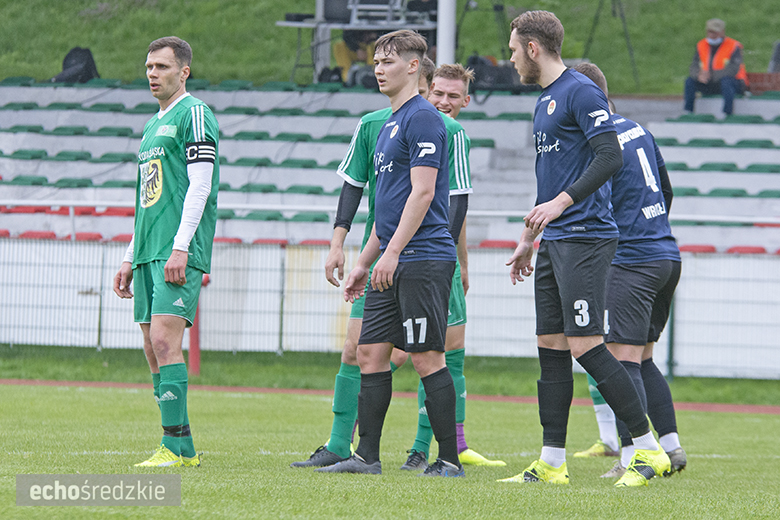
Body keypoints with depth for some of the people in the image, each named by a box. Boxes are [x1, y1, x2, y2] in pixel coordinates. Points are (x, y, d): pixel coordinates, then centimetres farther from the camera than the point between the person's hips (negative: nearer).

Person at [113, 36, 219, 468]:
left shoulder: (194, 114, -4)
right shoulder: (152, 125, 23)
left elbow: (200, 185, -13)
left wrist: (180, 247, -20)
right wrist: (130, 258, 23)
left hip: (180, 253, -9)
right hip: (149, 253, 9)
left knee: (164, 339, -17)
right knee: (154, 349, 4)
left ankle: (176, 447, -18)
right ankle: (182, 447, 8)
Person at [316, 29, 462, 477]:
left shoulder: (424, 119, -10)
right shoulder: (389, 124, 20)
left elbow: (422, 193, -17)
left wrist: (392, 252, -21)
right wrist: (364, 263, 24)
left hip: (423, 259, -10)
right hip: (394, 263, 10)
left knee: (427, 356, -8)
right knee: (371, 352, 6)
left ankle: (450, 460, -3)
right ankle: (367, 456, 9)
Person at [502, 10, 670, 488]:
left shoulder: (580, 92, -10)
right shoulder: (545, 100, 20)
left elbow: (611, 157, -20)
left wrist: (561, 202, -25)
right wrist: (529, 239, 28)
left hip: (585, 238, -10)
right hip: (555, 243, 10)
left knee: (586, 346, -13)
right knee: (551, 348, 7)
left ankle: (650, 449, -8)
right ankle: (552, 463, 9)